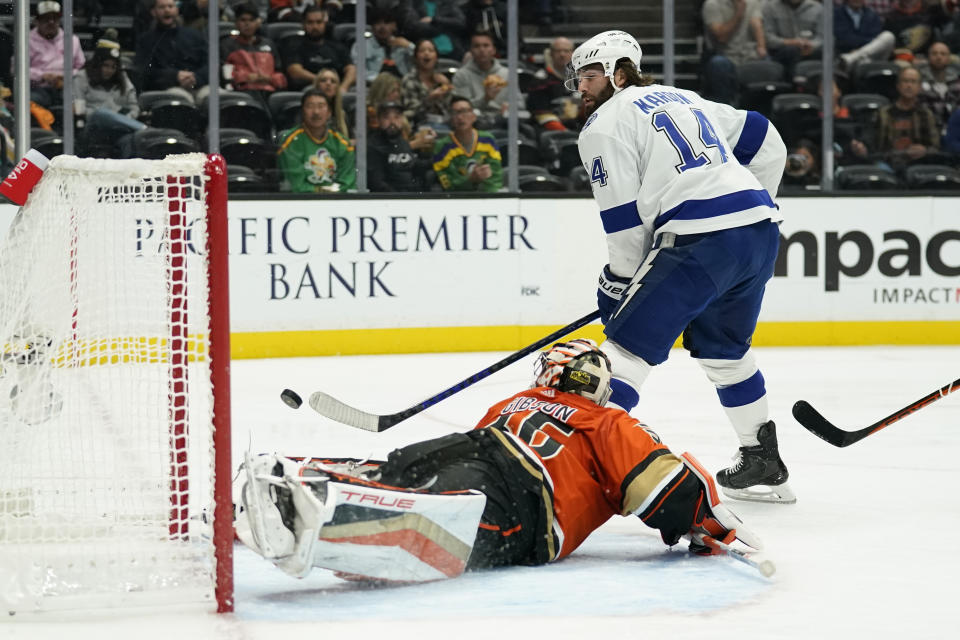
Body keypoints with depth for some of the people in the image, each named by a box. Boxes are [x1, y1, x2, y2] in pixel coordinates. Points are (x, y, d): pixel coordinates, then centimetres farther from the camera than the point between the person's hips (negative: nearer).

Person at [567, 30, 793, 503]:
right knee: (723, 348, 25)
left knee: (629, 344, -4)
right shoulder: (682, 100, 26)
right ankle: (764, 466, 31)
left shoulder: (606, 124, 4)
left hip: (701, 241, -8)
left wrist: (620, 283, 10)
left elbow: (625, 221, -2)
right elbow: (766, 144, 26)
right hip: (761, 229, 8)